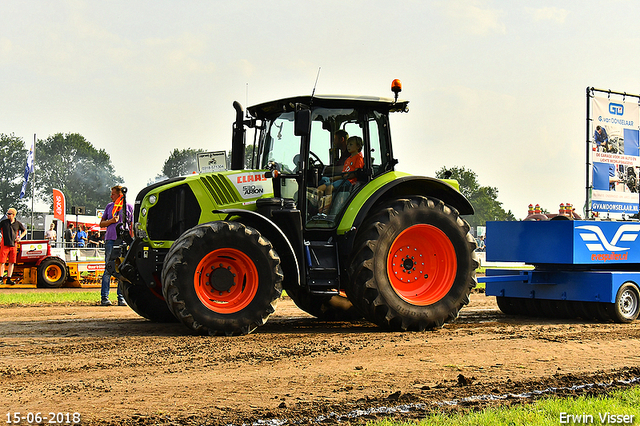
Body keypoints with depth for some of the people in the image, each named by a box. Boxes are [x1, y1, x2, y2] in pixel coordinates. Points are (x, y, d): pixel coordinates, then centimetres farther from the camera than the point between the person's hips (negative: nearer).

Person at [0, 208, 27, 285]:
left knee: (12, 263, 2)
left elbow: (25, 231, 19)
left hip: (13, 245, 2)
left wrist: (20, 237, 6)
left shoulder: (18, 223, 6)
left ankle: (9, 279, 6)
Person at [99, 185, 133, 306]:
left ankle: (121, 298, 4)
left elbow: (132, 225, 12)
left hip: (124, 240, -1)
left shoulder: (129, 207, 11)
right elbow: (101, 224, 18)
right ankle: (104, 297, 0)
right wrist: (111, 220, -2)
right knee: (108, 269, -3)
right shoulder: (109, 206, 16)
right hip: (110, 240, 1)